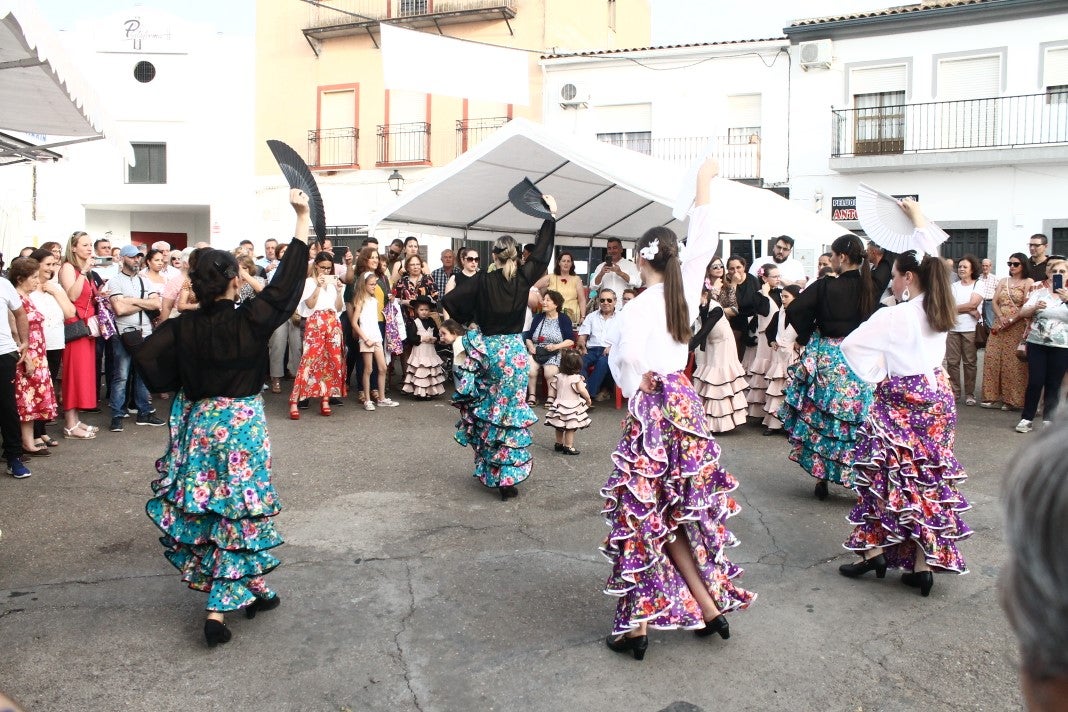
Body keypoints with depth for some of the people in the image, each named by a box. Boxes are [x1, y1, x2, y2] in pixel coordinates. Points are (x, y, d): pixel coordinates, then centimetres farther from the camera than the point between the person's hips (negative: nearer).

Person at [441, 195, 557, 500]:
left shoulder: (482, 281, -8)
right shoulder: (523, 278, -6)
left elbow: (449, 300, -12)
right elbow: (542, 252, 7)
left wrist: (467, 319, 5)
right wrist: (551, 216, 16)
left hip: (486, 348, 0)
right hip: (514, 351, 0)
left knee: (486, 409, 17)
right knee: (511, 410, 3)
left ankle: (488, 470, 27)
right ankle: (507, 477, 3)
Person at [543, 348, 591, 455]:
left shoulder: (559, 376, 0)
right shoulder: (576, 378, -16)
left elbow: (554, 390, 7)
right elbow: (582, 390, -22)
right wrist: (588, 399, -6)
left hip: (559, 404, 6)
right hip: (572, 405, -6)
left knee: (560, 427, 18)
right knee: (570, 428, -1)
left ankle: (559, 444, 29)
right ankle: (568, 447, 0)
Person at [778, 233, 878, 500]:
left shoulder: (826, 287, -12)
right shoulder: (870, 288, -4)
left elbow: (793, 309, -16)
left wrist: (806, 335, -3)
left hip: (827, 358, -3)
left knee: (820, 418, 10)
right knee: (859, 420, 9)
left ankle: (822, 477, 14)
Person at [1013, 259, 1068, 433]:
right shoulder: (1039, 292, 6)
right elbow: (1022, 313, 1)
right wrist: (1034, 307, -17)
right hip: (1037, 344, 0)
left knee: (1053, 384, 4)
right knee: (1035, 382, -4)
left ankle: (1048, 420, 14)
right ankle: (1026, 418, 4)